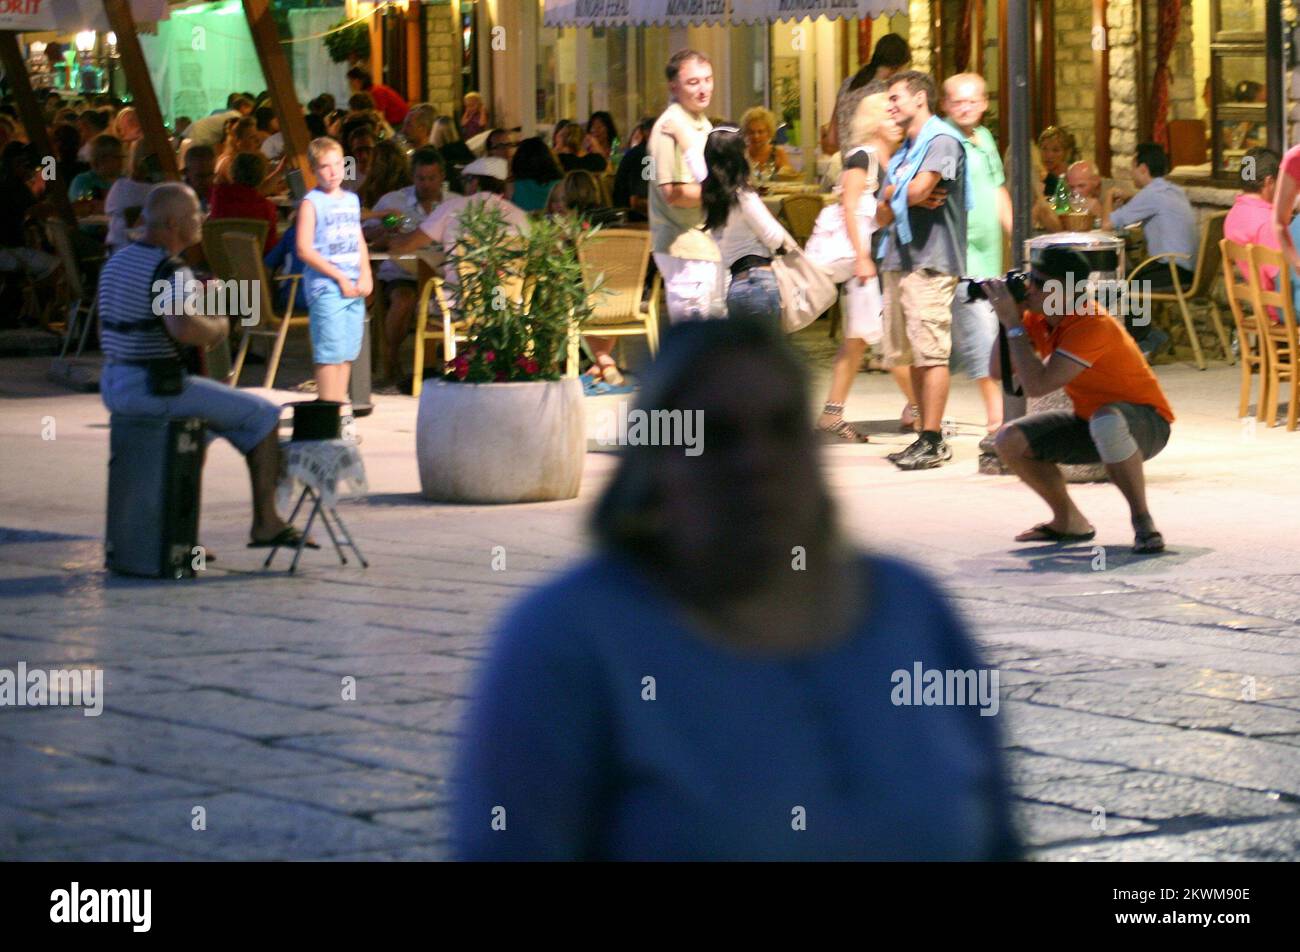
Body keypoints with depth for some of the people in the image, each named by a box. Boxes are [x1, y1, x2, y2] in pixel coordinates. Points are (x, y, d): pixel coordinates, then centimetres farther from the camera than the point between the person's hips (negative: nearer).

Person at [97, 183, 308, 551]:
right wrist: (218, 327, -13)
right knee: (263, 415, 4)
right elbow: (183, 329, -35)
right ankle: (265, 523, 7)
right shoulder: (171, 271, -17)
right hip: (158, 388, -9)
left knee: (202, 423, 33)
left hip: (114, 387, 9)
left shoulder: (117, 262, 13)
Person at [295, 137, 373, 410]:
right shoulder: (311, 203, -5)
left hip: (354, 288, 7)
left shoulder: (351, 200, 15)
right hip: (325, 286, -7)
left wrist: (365, 275, 2)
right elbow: (304, 249, -12)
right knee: (330, 352, -8)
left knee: (348, 351, 10)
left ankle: (340, 408, 18)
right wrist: (340, 277, -13)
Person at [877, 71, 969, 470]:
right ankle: (929, 437, 14)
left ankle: (932, 442, -12)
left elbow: (919, 189, -19)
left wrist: (895, 193, 3)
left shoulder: (942, 141, -6)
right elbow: (886, 212, 14)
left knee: (931, 354, -11)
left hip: (930, 261, -9)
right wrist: (911, 197, -6)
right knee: (913, 356, 9)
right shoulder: (903, 152, 22)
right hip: (899, 259, 9)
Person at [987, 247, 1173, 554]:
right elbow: (997, 369, -6)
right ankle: (1070, 522, 10)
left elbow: (1037, 385, -36)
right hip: (1089, 421, 8)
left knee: (1105, 421, -43)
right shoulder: (1037, 318, -4)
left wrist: (1013, 326, -29)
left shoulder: (1091, 325, -30)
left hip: (1146, 423, -8)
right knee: (1010, 440, -7)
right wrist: (1008, 318, -15)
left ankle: (1143, 521, -25)